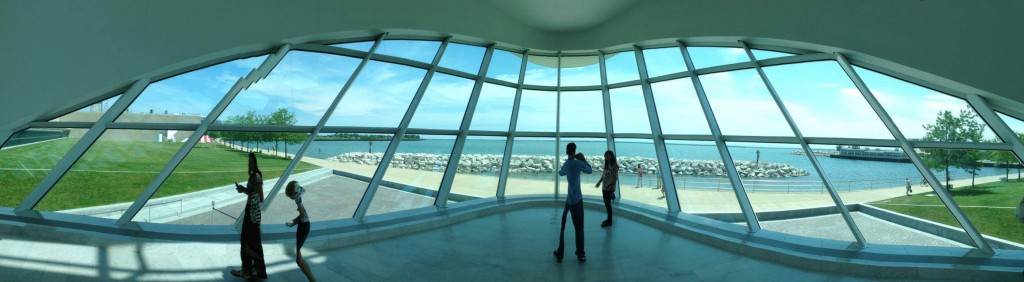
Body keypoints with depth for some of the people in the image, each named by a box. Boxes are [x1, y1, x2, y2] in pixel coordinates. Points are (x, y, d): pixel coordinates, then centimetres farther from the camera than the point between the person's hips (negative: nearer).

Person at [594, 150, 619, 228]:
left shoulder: (614, 165, -13)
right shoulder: (606, 164, 11)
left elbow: (615, 177, -17)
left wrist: (611, 186, -25)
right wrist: (599, 182, 24)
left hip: (610, 188, -8)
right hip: (604, 187, 8)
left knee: (608, 204, -3)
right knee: (606, 204, 13)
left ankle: (609, 221, 7)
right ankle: (609, 219, 25)